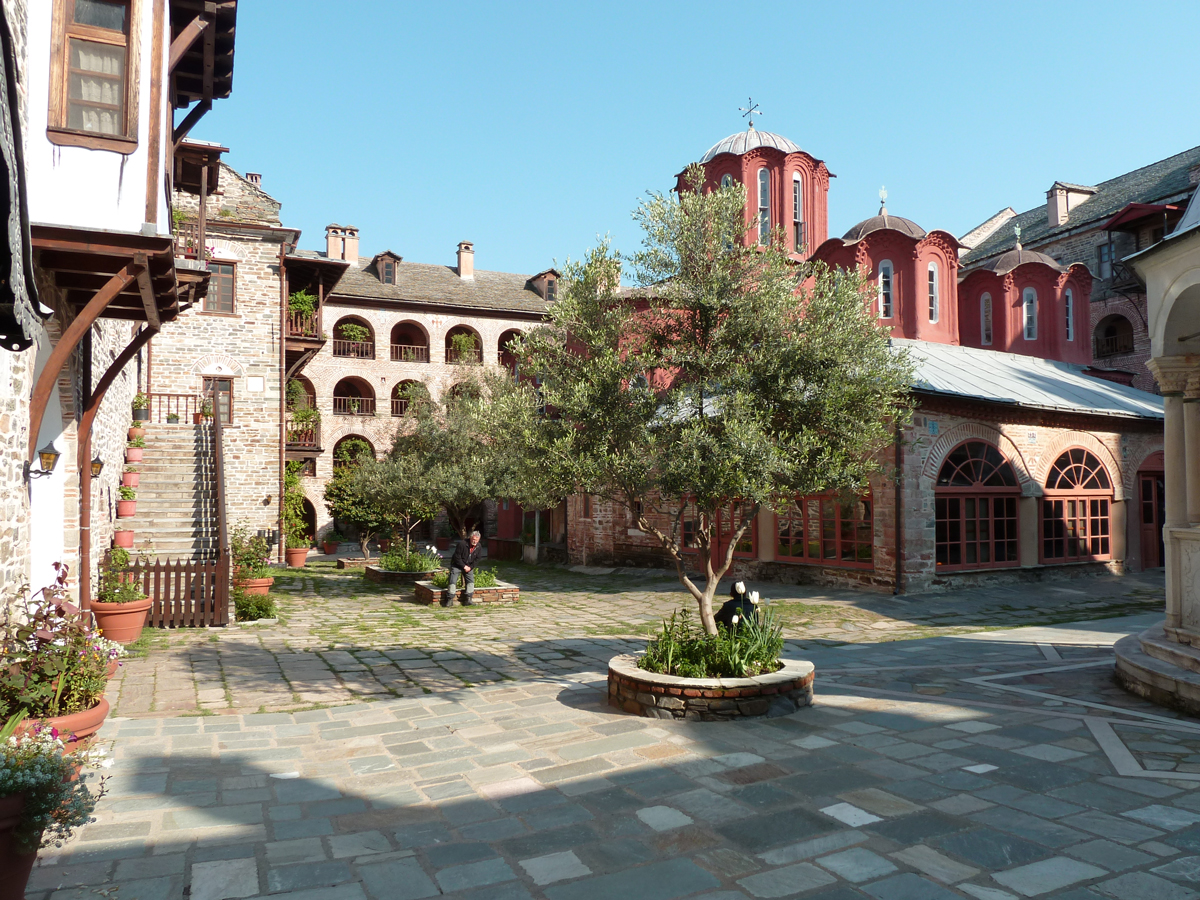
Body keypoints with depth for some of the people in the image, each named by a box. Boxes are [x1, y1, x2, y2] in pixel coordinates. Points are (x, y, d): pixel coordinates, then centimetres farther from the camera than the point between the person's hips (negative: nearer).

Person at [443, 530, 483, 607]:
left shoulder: (479, 547, -7)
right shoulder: (462, 544, -24)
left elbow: (476, 559, 2)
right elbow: (457, 557, -20)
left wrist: (470, 567, -10)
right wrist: (464, 566, -19)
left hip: (469, 567, 5)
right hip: (457, 565, -5)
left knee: (471, 581, -2)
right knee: (453, 581, -11)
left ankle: (469, 599, 3)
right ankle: (450, 599, -5)